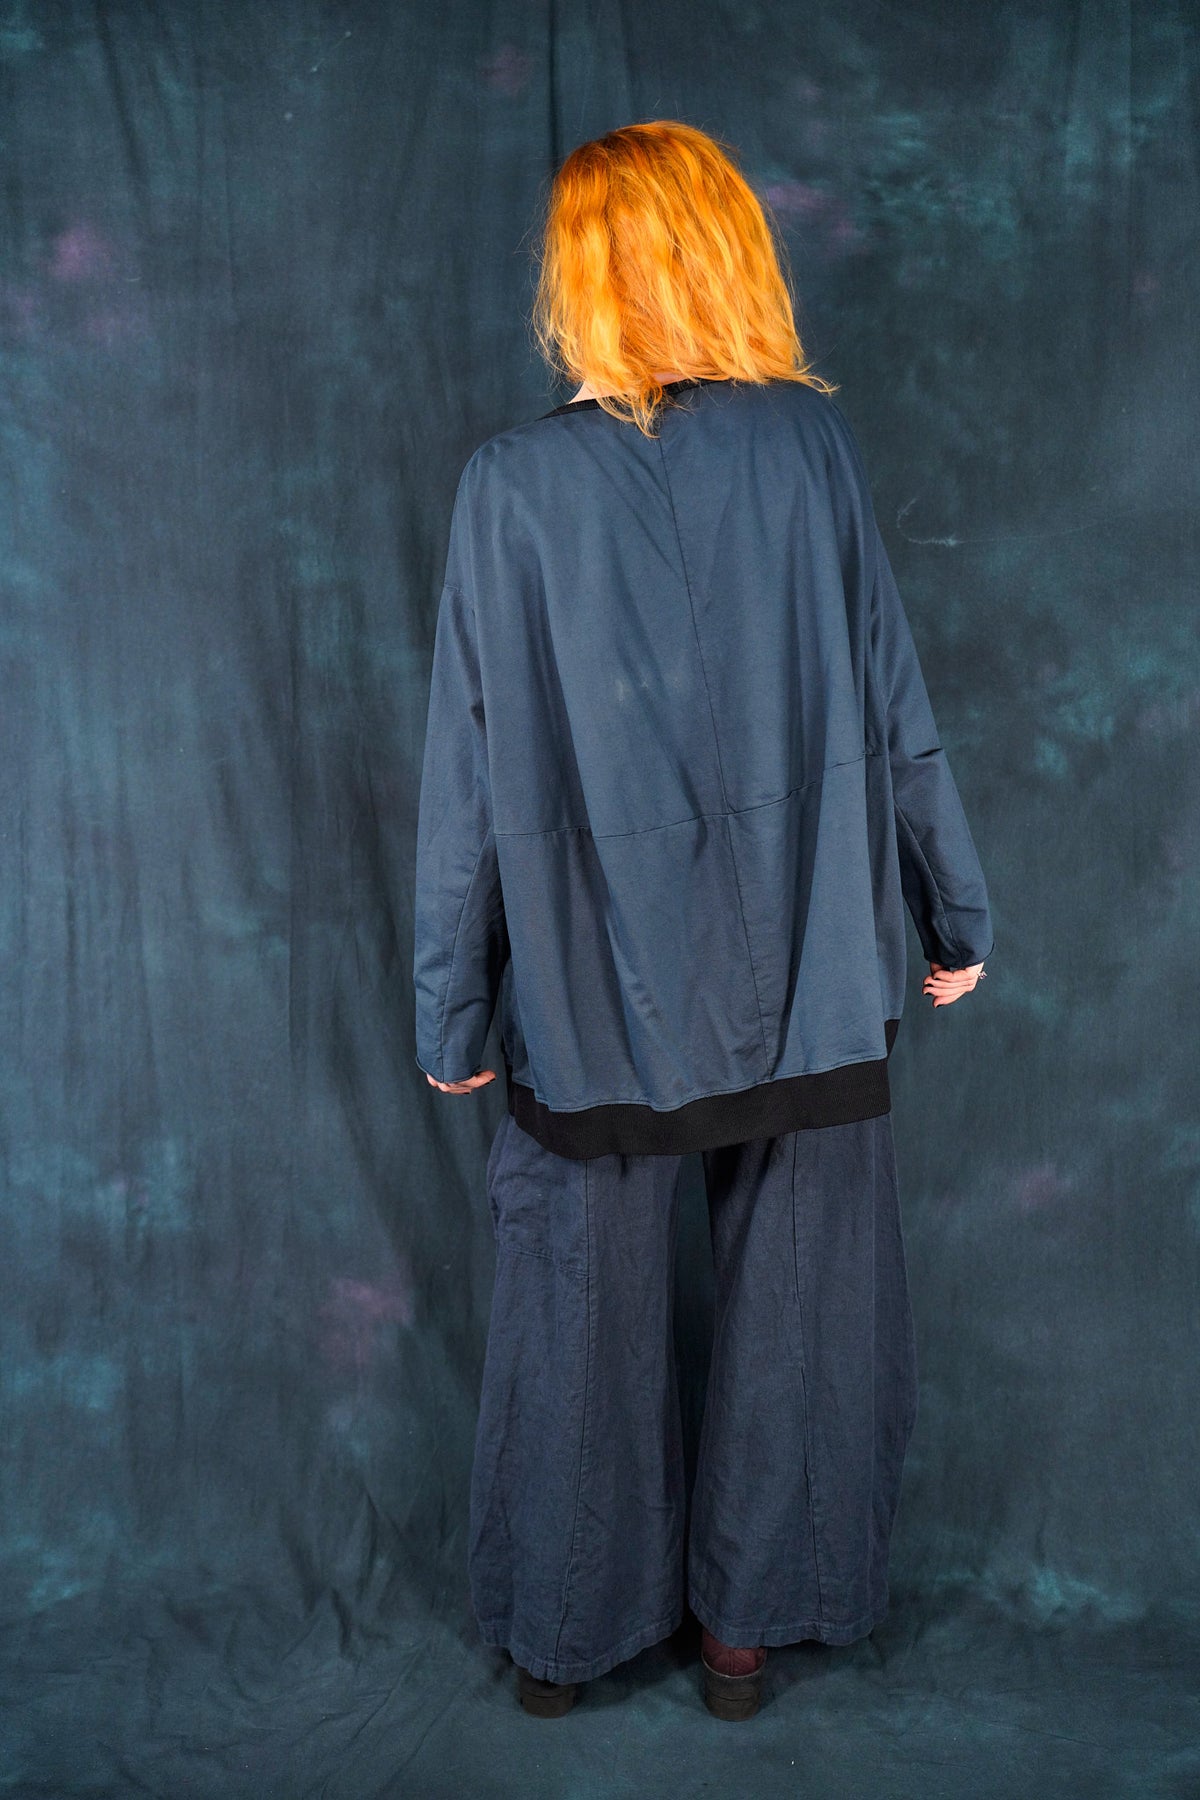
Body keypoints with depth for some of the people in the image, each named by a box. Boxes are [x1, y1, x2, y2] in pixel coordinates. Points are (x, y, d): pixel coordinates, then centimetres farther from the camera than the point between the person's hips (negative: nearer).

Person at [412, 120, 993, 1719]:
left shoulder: (512, 483, -8)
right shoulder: (810, 440, -5)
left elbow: (472, 776, -7)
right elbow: (892, 704, -2)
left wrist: (452, 1007, 2)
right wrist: (955, 913, 9)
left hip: (594, 992, 0)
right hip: (805, 983, 1)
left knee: (583, 1315, 16)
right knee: (801, 1309, 17)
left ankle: (564, 1633, 34)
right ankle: (748, 1620, 34)